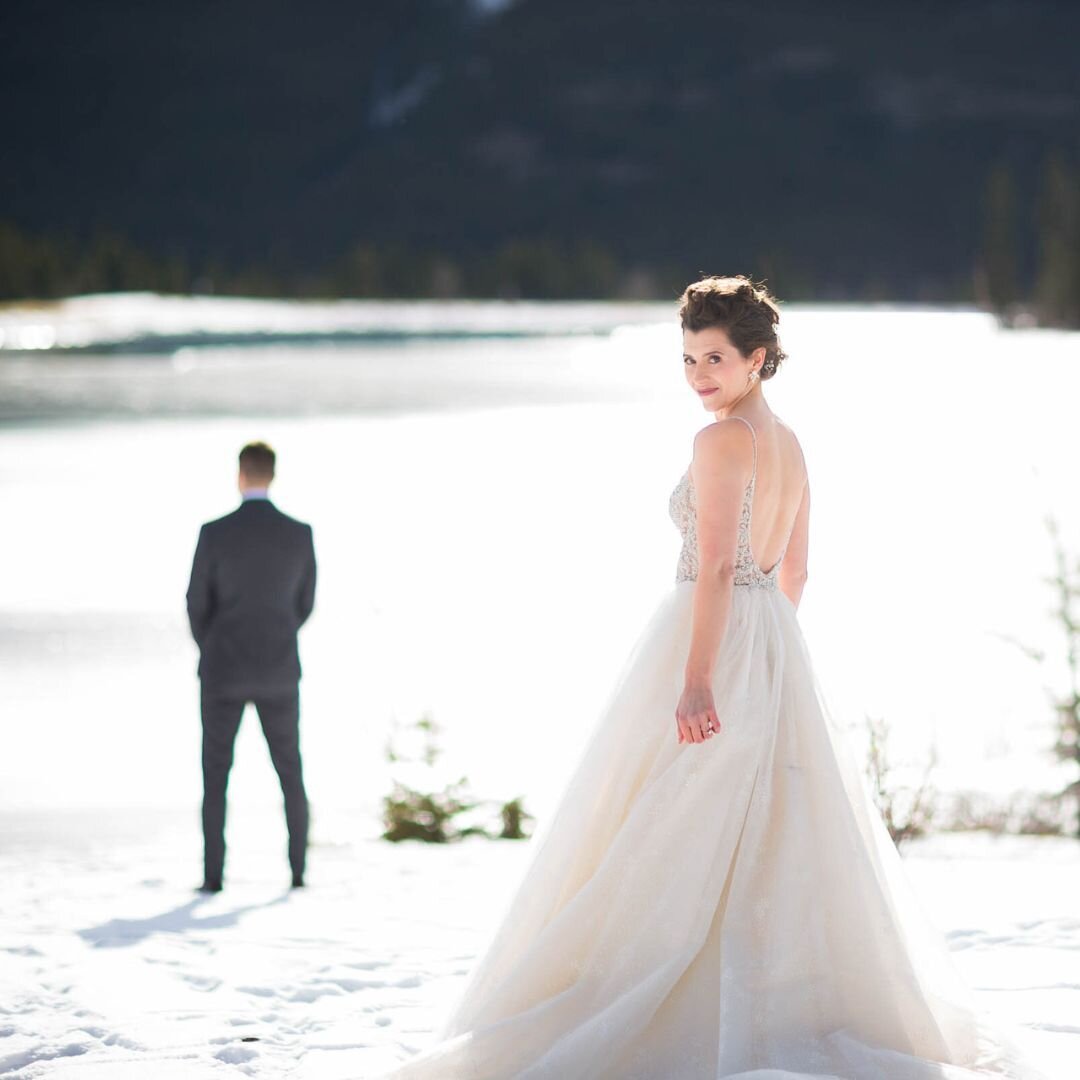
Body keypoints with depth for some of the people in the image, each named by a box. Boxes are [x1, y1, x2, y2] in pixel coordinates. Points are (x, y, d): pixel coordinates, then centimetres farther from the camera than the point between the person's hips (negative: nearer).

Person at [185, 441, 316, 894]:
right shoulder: (301, 535, -5)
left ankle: (214, 874, 3)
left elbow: (197, 605, -3)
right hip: (279, 671, 2)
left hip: (224, 670, -2)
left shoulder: (214, 533, -12)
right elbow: (304, 603, 7)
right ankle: (298, 869, 12)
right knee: (290, 773, 15)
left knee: (215, 774, 7)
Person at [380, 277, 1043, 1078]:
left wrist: (697, 680, -25)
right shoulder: (789, 444, 13)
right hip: (776, 647, 9)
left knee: (668, 842, -5)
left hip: (710, 639, -9)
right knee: (774, 839, 10)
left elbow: (716, 567, -21)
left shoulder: (722, 440, -13)